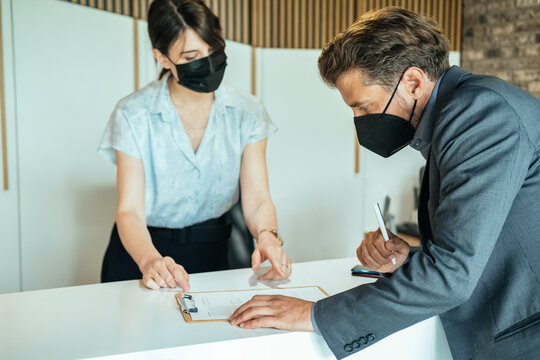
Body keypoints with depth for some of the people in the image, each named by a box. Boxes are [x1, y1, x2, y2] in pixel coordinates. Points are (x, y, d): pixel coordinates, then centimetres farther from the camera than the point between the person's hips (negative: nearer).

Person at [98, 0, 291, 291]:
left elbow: (257, 200, -5)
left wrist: (267, 236, -27)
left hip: (213, 252, 2)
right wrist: (149, 259, -33)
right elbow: (130, 210, -13)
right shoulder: (133, 115, -9)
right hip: (144, 248, -1)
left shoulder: (245, 112, -3)